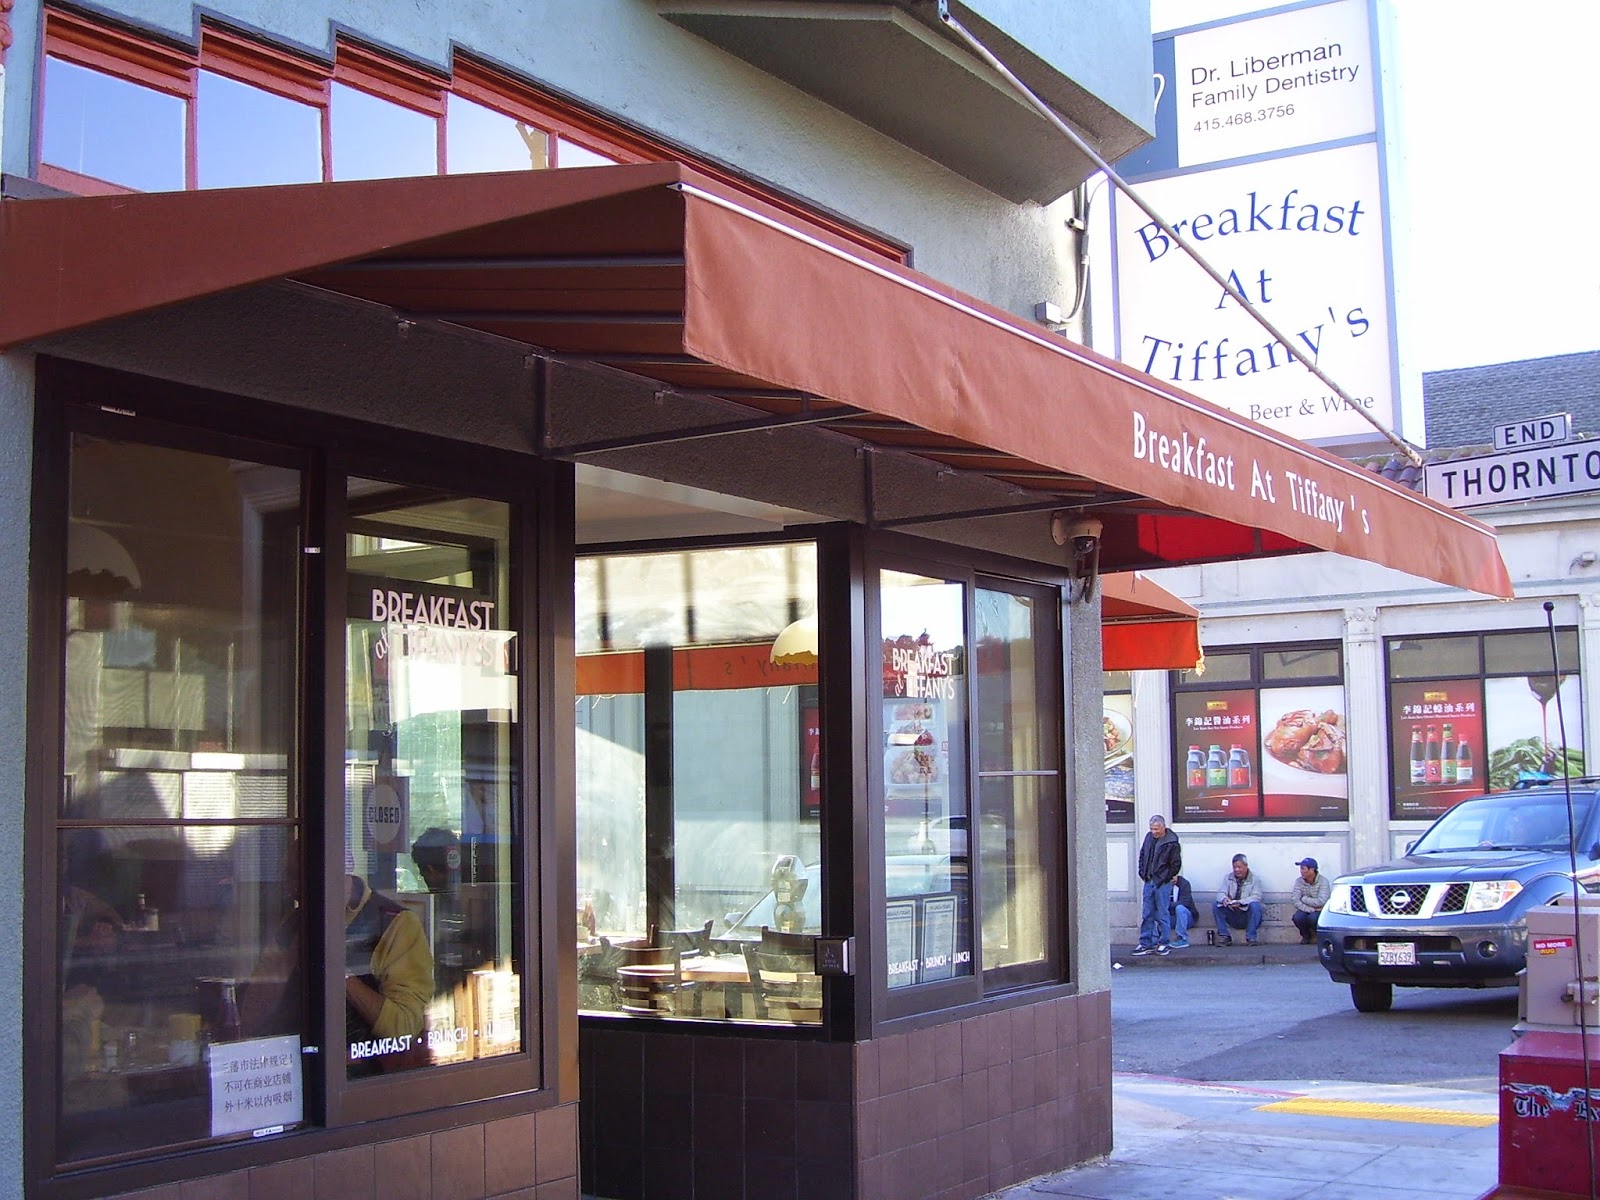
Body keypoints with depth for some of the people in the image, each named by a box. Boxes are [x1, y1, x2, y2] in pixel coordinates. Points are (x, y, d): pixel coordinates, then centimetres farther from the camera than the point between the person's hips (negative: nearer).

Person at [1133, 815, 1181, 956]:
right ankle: (1146, 944, 13)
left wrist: (1166, 878, -6)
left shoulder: (1171, 843, -11)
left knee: (1162, 915, 1)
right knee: (1147, 914, 8)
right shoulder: (1149, 837, 7)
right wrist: (1143, 873, 11)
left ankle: (1163, 943, 9)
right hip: (1149, 881, 6)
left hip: (1163, 883, -6)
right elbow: (1142, 855, 19)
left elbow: (1176, 864, -7)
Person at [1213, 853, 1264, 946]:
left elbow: (1256, 897, -14)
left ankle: (1251, 938, -26)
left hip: (1247, 915, -3)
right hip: (1232, 916, 3)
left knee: (1255, 905, -32)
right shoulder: (1228, 878, 9)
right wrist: (1224, 899, -28)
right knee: (1216, 905, -19)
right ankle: (1224, 936, -16)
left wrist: (1240, 903, -31)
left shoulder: (1255, 880, 0)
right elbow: (1221, 893, -2)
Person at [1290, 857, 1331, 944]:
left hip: (1320, 911, -3)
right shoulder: (1299, 881, -4)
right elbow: (1295, 900, -13)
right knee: (1297, 917, -30)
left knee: (1313, 917, -37)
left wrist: (1304, 899, -16)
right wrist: (1311, 909, -24)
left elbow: (1321, 902, -27)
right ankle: (1306, 936, 2)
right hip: (1306, 911, 3)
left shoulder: (1323, 882, -15)